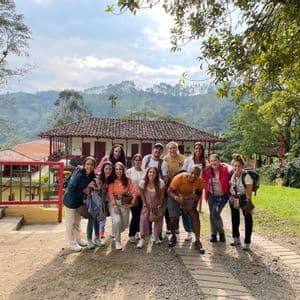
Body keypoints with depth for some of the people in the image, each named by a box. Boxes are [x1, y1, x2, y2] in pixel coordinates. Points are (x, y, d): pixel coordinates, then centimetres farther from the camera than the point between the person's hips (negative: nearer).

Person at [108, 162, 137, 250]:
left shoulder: (128, 180, 1)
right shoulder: (112, 180, -4)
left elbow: (133, 192, -2)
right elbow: (110, 193, -8)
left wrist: (131, 203, -12)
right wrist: (115, 205, -16)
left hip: (124, 203, 3)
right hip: (114, 202, -3)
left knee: (125, 224, 5)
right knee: (117, 221, -22)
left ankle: (115, 233, 40)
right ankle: (117, 241, -1)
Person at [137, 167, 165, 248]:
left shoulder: (160, 182, -23)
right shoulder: (143, 182, -22)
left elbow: (162, 195, -11)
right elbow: (142, 194, -7)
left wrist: (160, 205, -7)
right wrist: (144, 204, -6)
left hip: (157, 205, 1)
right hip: (147, 204, 0)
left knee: (158, 220, 7)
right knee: (144, 218, -13)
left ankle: (157, 237, 26)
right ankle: (142, 239, -5)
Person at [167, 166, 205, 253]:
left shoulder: (200, 182, -23)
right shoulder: (179, 178, -34)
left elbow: (199, 193, -4)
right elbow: (169, 191, -26)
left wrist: (196, 197, -28)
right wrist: (177, 198, -45)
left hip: (189, 198, 2)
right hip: (175, 197, -2)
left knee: (195, 216, -16)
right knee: (173, 219, -5)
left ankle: (197, 241, -4)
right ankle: (173, 236, 27)